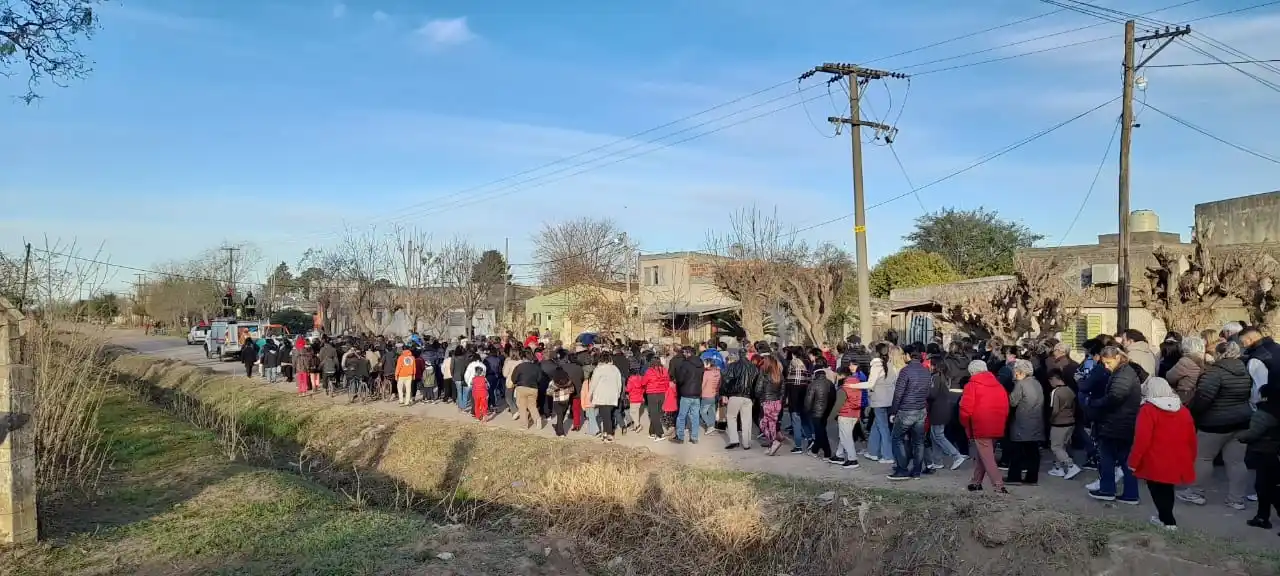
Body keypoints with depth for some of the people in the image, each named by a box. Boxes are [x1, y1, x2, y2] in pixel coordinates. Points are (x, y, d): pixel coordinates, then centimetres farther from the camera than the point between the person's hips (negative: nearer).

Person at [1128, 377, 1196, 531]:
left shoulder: (1148, 410, -13)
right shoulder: (1183, 410, 8)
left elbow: (1142, 440, -17)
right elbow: (1192, 438, 13)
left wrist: (1133, 461, -9)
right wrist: (1190, 459, 25)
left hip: (1156, 463, -6)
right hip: (1177, 462, 6)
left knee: (1157, 491, 7)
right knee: (1167, 490, 21)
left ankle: (1168, 522, 7)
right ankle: (1165, 516, 30)